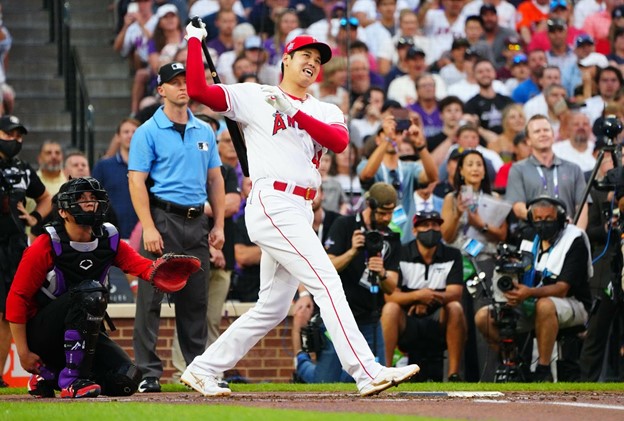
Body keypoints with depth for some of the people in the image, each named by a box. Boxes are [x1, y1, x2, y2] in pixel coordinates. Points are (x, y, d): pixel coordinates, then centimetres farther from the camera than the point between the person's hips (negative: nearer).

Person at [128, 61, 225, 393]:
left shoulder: (205, 131, 15)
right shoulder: (149, 132, -2)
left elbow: (215, 179, 18)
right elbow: (136, 181, -8)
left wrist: (218, 225, 9)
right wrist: (149, 228, -17)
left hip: (197, 221, 5)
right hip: (163, 219, -5)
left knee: (196, 299, 9)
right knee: (151, 297, -7)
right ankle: (149, 372, -5)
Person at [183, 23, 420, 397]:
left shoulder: (326, 113, 17)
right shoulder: (254, 96, 5)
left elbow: (340, 142, -6)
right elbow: (198, 90, -4)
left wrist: (294, 113, -15)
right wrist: (195, 41, 0)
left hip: (301, 212, 8)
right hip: (272, 205, -7)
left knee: (272, 308, 12)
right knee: (327, 281, -18)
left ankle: (202, 370, 22)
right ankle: (368, 373, -25)